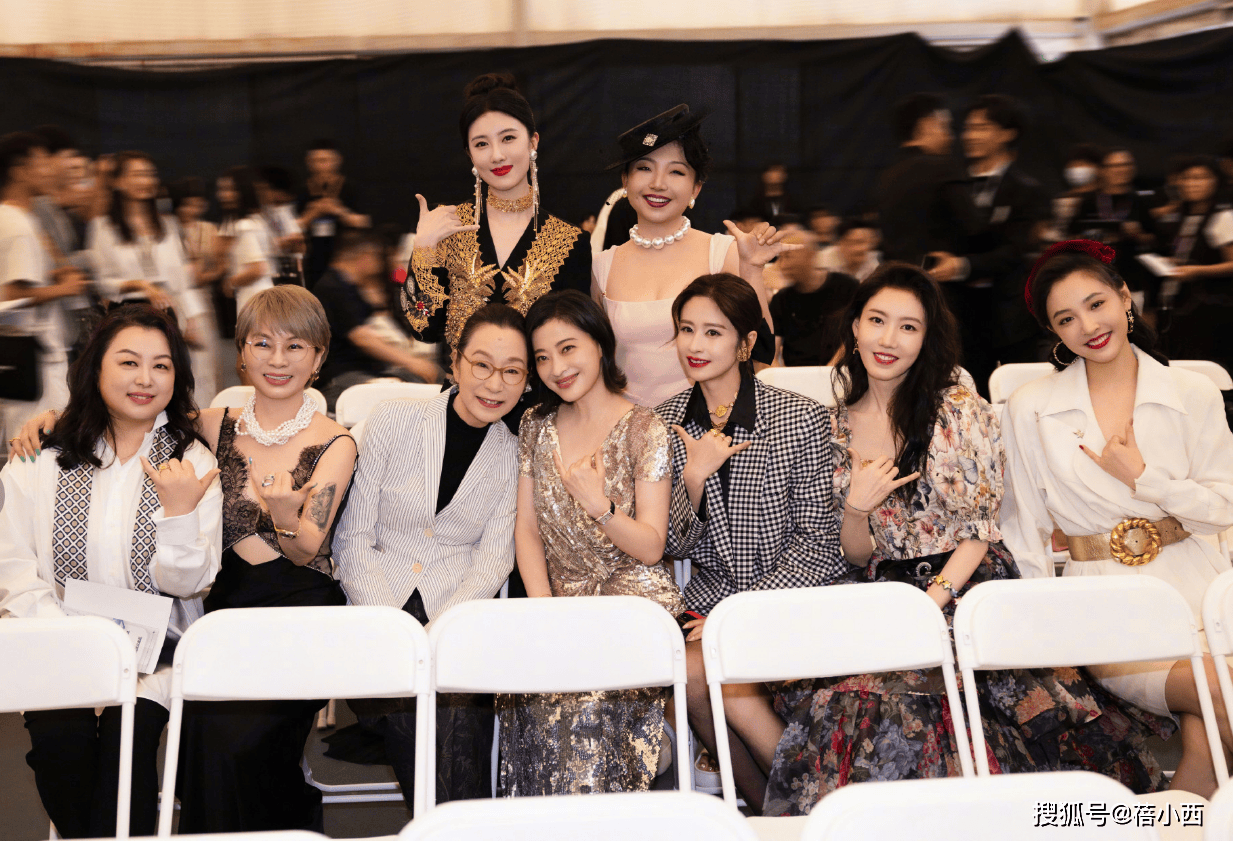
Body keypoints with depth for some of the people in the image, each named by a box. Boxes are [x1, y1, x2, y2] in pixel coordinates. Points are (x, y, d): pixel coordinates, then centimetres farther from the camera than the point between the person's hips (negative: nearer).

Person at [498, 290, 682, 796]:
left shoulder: (642, 430, -4)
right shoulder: (536, 427, 10)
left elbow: (651, 548, -7)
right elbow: (527, 531, 9)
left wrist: (598, 504, -25)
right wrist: (544, 609, -6)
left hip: (633, 597, -3)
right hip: (562, 600, 4)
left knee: (587, 698, -31)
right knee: (534, 692, -26)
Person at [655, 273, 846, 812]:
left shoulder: (800, 418, -6)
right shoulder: (666, 425, 5)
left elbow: (817, 541, -7)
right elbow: (676, 546, 4)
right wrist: (694, 477, -15)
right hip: (714, 591, 4)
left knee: (711, 670, -28)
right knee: (692, 670, -27)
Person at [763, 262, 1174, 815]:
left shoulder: (961, 412, -1)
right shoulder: (837, 424, 9)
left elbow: (978, 532, -3)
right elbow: (856, 554, 11)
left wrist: (930, 603, -17)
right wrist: (856, 508, -11)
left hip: (966, 586, -3)